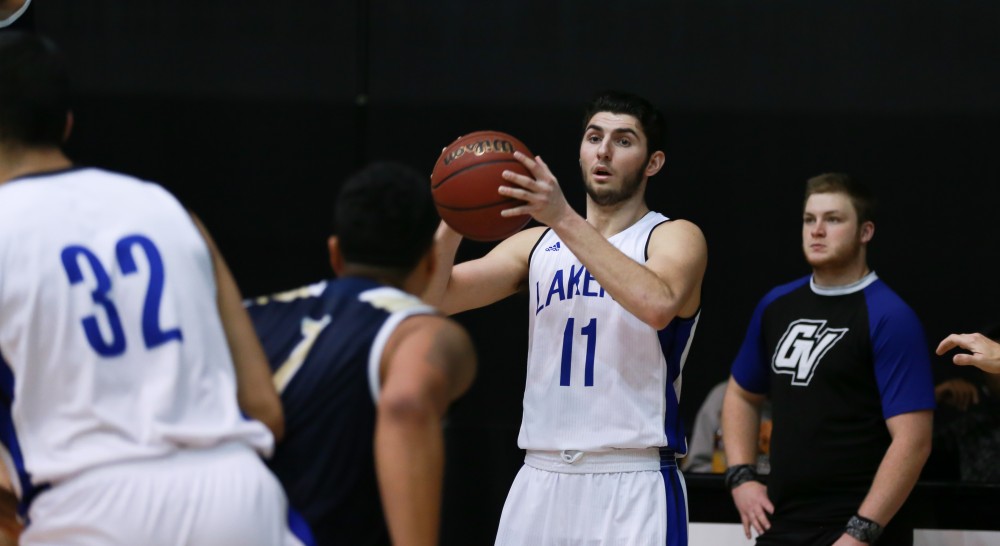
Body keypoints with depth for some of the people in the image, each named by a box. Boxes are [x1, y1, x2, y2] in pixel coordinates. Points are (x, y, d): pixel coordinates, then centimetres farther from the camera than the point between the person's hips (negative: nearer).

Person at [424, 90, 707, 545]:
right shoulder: (537, 245, 14)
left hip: (632, 487, -5)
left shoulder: (676, 237, 0)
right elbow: (436, 298, 4)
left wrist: (566, 220, -27)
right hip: (541, 480, 5)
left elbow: (658, 305, -24)